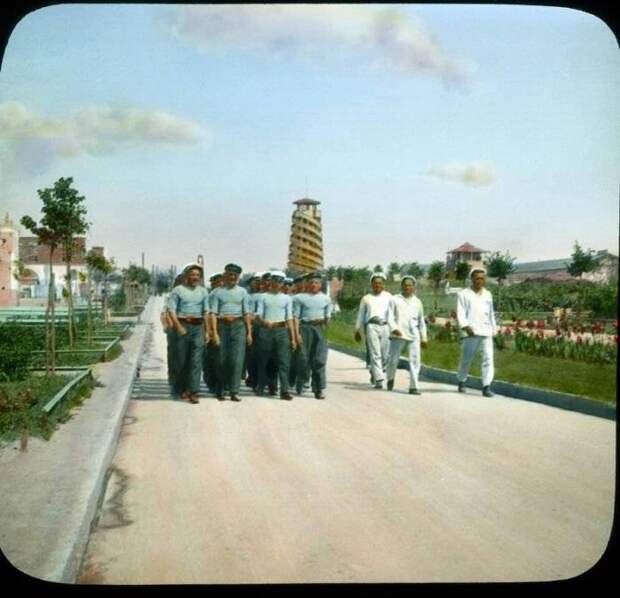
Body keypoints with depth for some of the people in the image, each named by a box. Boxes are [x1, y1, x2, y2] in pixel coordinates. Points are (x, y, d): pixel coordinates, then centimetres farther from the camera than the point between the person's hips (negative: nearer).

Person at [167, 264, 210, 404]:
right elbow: (171, 310, -5)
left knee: (196, 360, -5)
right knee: (182, 360, 4)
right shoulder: (178, 290, 1)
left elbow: (206, 312, 13)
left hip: (198, 326, 3)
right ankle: (181, 389, 18)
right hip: (182, 325, -2)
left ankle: (193, 391, -5)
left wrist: (207, 330, 6)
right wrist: (179, 327, -14)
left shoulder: (203, 291, 13)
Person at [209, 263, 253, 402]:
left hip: (239, 326, 1)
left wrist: (249, 332, 5)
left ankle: (234, 392, -4)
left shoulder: (242, 291, 12)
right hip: (222, 326, -1)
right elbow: (213, 313, -1)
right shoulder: (218, 292, 6)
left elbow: (246, 313, 10)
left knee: (237, 359, -6)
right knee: (222, 360, 4)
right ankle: (220, 391, 17)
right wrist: (215, 333, -10)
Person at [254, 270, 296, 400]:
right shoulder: (264, 297, 9)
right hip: (266, 331, 0)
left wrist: (293, 338, 5)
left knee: (284, 361, -7)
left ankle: (284, 390, -8)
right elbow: (258, 315, 2)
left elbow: (289, 318, 11)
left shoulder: (286, 298, 13)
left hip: (282, 331, 1)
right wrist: (264, 321, -22)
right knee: (263, 360, 6)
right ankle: (260, 388, 18)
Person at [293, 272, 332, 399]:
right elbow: (296, 316, 0)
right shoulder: (300, 297, 6)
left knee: (320, 359, -3)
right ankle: (300, 385, 19)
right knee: (304, 358, 0)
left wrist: (326, 329, 0)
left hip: (320, 328, 2)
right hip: (305, 327, -2)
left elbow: (328, 317, 13)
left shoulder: (325, 299, 14)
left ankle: (318, 389, -1)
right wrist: (297, 333, -9)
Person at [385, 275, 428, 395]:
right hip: (398, 335, -2)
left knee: (415, 361, -8)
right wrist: (394, 328, -20)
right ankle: (390, 378, 31)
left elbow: (421, 321, 22)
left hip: (413, 336, 2)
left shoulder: (417, 302, 17)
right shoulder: (395, 299, 6)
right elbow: (390, 316, -2)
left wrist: (424, 337, 18)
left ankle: (414, 387, -6)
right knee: (393, 360, 4)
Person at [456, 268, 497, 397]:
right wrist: (465, 326, -19)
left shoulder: (488, 295, 19)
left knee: (488, 358, -10)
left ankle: (486, 387, -12)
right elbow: (460, 313, -5)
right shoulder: (463, 294, 5)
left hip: (486, 332, 3)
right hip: (470, 333, -3)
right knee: (466, 359, 3)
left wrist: (494, 329, 21)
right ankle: (461, 382, 25)